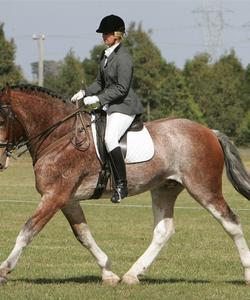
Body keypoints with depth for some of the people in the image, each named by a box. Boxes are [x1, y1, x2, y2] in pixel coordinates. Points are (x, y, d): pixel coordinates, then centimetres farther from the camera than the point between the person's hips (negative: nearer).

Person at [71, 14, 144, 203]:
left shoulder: (123, 57, -17)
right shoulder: (106, 55, 13)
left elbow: (121, 88, -21)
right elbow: (100, 82, 21)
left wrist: (97, 98, -22)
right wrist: (84, 93, 6)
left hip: (124, 107, -11)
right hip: (109, 106, 11)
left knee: (110, 139, -28)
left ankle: (121, 185, -26)